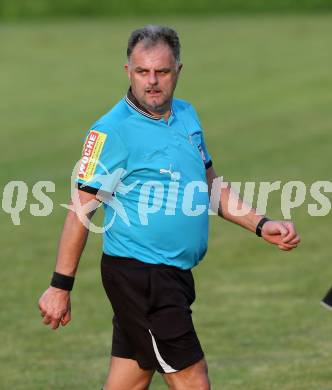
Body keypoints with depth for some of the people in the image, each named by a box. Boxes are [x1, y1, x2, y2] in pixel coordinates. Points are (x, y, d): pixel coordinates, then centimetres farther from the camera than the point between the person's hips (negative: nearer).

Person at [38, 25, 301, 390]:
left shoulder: (186, 115, 11)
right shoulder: (112, 131, -13)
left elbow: (210, 186, 23)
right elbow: (81, 209, -13)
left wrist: (261, 225, 13)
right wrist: (60, 287, -13)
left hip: (174, 276, 8)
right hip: (137, 274, -8)